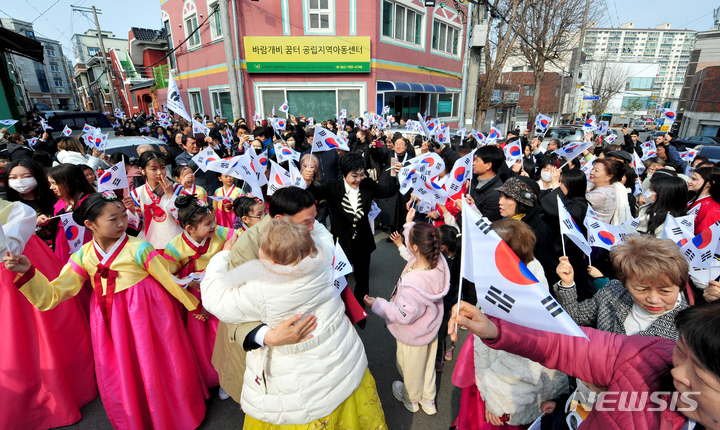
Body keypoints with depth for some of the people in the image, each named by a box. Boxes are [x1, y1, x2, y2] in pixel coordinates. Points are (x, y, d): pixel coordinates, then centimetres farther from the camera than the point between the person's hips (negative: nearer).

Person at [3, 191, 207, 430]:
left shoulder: (138, 248, -13)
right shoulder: (82, 256, 0)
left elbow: (169, 280, -7)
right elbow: (53, 295, -2)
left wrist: (193, 305, 0)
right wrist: (27, 272, -18)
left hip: (145, 312, -4)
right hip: (109, 319, 4)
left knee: (157, 370, 9)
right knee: (120, 377, 16)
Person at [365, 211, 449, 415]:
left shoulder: (413, 283, -43)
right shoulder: (439, 261, -23)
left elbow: (405, 315, -30)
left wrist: (377, 304, -21)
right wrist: (409, 223, 3)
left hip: (413, 336, -6)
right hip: (432, 328, 7)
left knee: (411, 368, 24)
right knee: (428, 363, 29)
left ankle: (411, 399, 54)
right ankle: (428, 400, 54)